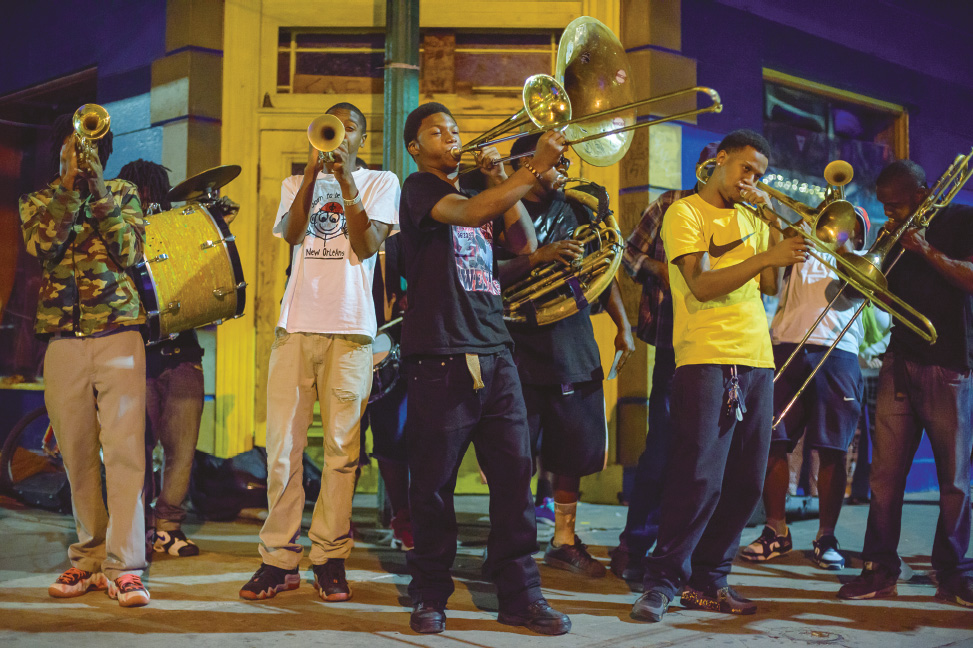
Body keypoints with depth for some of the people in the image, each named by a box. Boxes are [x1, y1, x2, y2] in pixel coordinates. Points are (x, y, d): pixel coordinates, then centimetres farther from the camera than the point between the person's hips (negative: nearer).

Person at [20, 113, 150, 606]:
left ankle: (123, 565, -8)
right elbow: (44, 246, -6)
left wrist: (99, 193, -9)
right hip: (63, 340, 2)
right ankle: (89, 559, 15)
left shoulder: (123, 194, 12)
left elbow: (129, 251, -4)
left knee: (124, 450, -10)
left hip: (118, 334, -2)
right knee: (77, 455, 5)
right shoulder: (37, 201, 14)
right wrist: (69, 188, -9)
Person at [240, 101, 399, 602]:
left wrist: (345, 180, -9)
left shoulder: (381, 182, 12)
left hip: (350, 327, -2)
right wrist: (313, 169, -8)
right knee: (281, 446, -1)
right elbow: (291, 234, -1)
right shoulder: (296, 183, 20)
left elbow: (367, 245, -3)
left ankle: (329, 557, 7)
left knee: (341, 448, -2)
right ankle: (279, 559, 6)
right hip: (297, 322, 2)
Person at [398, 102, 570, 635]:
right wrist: (533, 169, -22)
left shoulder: (480, 192, 22)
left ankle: (519, 594, 9)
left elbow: (526, 244, 12)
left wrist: (500, 181, 7)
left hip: (494, 352, 6)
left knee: (514, 474, 2)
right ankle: (430, 595, 14)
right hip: (440, 355, -6)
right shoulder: (419, 188, 2)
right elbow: (468, 214, -18)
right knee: (434, 481, 1)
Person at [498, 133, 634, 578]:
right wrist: (536, 257, -24)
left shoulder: (574, 211, 14)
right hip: (521, 349, -5)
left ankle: (564, 542, 23)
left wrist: (623, 325, 11)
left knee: (575, 451, 9)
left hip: (574, 346, 5)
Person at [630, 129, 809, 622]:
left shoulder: (751, 219, 21)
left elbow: (771, 285, 10)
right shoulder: (685, 213, 1)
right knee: (700, 477, -12)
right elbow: (701, 286, -12)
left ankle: (707, 580, 16)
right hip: (705, 357, -7)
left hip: (756, 360, 7)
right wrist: (766, 256, -17)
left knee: (745, 482, 6)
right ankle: (662, 580, 0)